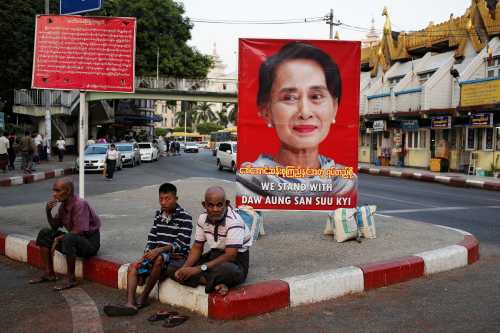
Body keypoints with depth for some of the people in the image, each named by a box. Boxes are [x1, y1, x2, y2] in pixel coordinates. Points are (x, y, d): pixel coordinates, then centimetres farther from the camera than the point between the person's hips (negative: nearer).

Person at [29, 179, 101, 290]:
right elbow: (55, 227, 10)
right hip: (74, 240, 9)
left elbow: (79, 231, -27)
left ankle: (71, 279, -21)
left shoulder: (80, 204, -22)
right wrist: (48, 212, -6)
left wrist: (58, 239, -17)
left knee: (68, 239, -37)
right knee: (45, 233, 4)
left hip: (90, 242, -9)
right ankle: (49, 274, 5)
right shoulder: (63, 205, 3)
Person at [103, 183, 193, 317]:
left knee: (159, 258, -36)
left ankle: (143, 298, -21)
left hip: (177, 258, -7)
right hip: (157, 256, 7)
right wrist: (145, 255, -8)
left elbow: (181, 243, -17)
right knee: (133, 267, -12)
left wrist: (161, 249, -29)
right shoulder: (158, 215, 11)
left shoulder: (185, 217, -9)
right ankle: (130, 304, -29)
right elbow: (152, 238, 10)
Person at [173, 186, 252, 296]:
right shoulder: (203, 218, -3)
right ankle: (217, 283, -19)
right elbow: (197, 247, 4)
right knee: (179, 273, -13)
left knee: (227, 270, -42)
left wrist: (199, 269, -31)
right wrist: (184, 268, -15)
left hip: (236, 260, -6)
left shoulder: (234, 221, -23)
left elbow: (230, 255, -28)